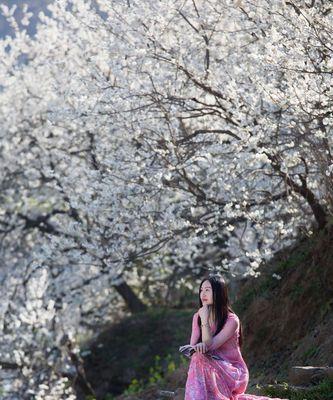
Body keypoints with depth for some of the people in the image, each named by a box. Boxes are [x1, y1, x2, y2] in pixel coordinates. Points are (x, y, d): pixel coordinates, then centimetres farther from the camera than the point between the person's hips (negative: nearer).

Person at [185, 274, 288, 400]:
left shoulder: (231, 320, -13)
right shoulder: (197, 317, 4)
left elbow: (210, 345, -19)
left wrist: (205, 320, -27)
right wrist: (199, 346, -26)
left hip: (233, 373, -5)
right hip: (213, 369, 6)